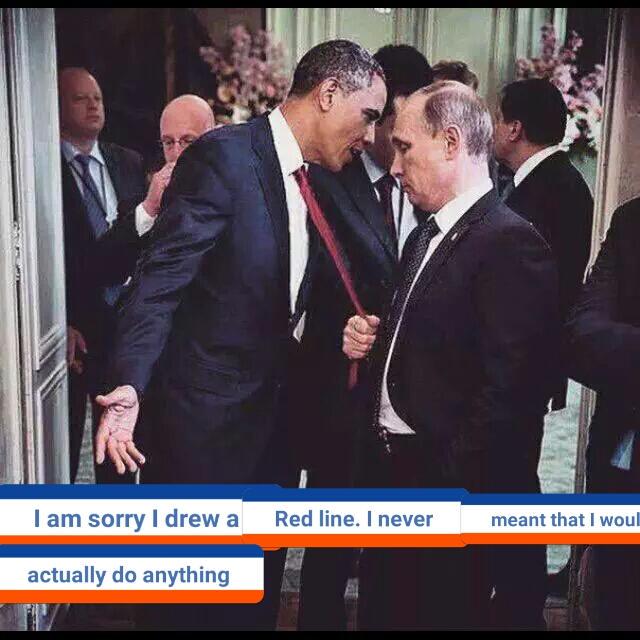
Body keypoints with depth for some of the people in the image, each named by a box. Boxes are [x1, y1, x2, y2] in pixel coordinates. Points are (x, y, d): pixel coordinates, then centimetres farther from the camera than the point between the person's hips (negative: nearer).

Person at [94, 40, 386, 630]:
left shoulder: (309, 181, 9)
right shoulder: (223, 157, -16)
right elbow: (161, 278, -21)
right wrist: (130, 383, -30)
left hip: (278, 409, 8)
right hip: (210, 416, -8)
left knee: (260, 584, 20)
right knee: (197, 591, 9)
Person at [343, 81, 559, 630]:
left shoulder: (512, 244, -17)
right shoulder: (427, 234, 12)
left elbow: (505, 394, -22)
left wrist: (452, 492, -20)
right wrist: (372, 339, 2)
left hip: (451, 483, -8)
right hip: (394, 470, 9)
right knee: (383, 613, 19)